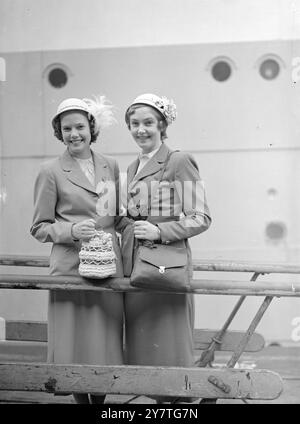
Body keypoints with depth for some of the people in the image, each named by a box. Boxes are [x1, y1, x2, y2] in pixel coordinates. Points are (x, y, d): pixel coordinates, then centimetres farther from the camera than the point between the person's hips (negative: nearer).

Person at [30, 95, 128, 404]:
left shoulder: (111, 166, 11)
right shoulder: (51, 172, -1)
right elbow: (39, 228, 1)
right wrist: (72, 231, -15)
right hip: (71, 268, -3)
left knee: (106, 344, 7)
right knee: (77, 346, 1)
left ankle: (100, 401, 23)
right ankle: (81, 400, 19)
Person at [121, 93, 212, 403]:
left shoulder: (179, 162, -7)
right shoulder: (132, 168, 16)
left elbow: (201, 219, -11)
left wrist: (160, 231, -20)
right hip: (134, 263, 7)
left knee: (169, 343, -2)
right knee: (141, 342, 10)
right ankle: (157, 398, 22)